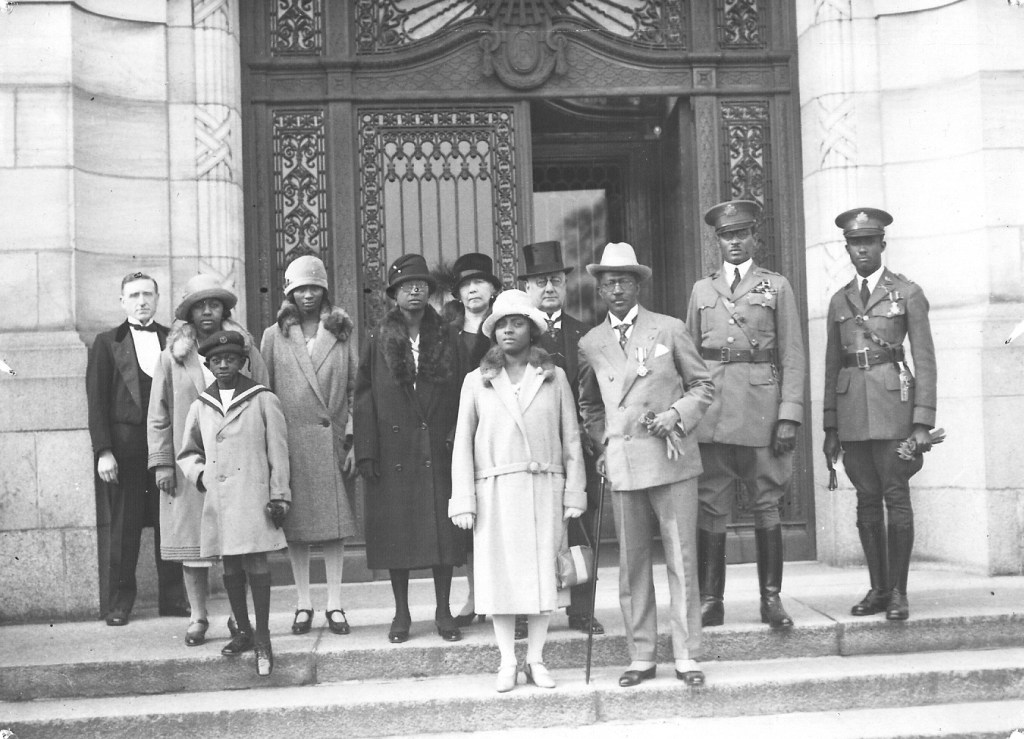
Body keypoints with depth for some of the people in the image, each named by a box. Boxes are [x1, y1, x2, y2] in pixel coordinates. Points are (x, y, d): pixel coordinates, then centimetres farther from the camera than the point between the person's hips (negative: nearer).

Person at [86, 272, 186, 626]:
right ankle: (119, 602, 11)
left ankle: (172, 597, 14)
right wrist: (103, 450, -8)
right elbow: (96, 400, 1)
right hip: (125, 444, -2)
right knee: (124, 527, 3)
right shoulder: (107, 343, 6)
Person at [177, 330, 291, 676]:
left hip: (253, 497, -4)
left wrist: (279, 496, -3)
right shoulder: (200, 406, 11)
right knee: (230, 568, 8)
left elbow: (278, 453, 1)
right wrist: (200, 474, 3)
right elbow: (187, 453, 22)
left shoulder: (263, 400, 2)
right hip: (217, 499, 4)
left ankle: (263, 638, -1)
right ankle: (242, 631, 22)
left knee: (255, 564, -9)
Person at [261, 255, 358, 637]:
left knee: (336, 522, 1)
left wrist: (352, 439, 0)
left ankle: (335, 604, 7)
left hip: (332, 438, 0)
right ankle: (303, 605, 12)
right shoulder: (275, 336, 7)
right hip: (290, 441, 0)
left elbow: (352, 388, 8)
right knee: (295, 525, 3)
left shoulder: (341, 333, 9)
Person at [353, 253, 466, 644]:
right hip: (393, 449, -1)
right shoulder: (378, 341, 3)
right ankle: (401, 614, 14)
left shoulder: (446, 338, 7)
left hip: (438, 448, 1)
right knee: (396, 532, 3)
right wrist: (366, 450, -5)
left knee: (442, 529, 2)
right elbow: (364, 397, 1)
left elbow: (460, 393, 6)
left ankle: (443, 611, 12)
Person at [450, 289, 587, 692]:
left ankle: (536, 660, 13)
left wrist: (574, 493, 1)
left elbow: (571, 439, 7)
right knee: (500, 576, 1)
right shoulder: (477, 381, 6)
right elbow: (462, 444, 5)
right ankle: (507, 663, 10)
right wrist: (463, 502, -2)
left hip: (544, 488, 0)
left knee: (543, 574, 2)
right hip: (495, 492, 0)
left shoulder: (554, 377, 6)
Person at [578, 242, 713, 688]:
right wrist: (603, 443, 11)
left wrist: (677, 414, -8)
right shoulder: (590, 344, 11)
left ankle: (686, 657, 6)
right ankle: (641, 657, 13)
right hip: (622, 465, 2)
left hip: (672, 460, -2)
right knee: (632, 564, 5)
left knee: (681, 560, -1)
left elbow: (703, 386, 9)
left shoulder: (670, 330, 4)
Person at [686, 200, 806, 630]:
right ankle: (710, 600, 7)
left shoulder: (777, 287, 9)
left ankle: (771, 598, 8)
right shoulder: (702, 290, 15)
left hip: (762, 410, -2)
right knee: (710, 506, 1)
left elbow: (793, 357, 4)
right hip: (711, 412, 2)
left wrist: (789, 415, -6)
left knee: (767, 505, 1)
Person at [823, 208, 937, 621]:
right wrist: (830, 428, 12)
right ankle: (878, 588, 12)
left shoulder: (908, 294, 3)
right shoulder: (839, 301, 15)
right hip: (851, 408, 4)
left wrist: (922, 423, -9)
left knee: (896, 496, -5)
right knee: (867, 501, 5)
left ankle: (898, 592, 0)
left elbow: (925, 360, -1)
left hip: (893, 401, -4)